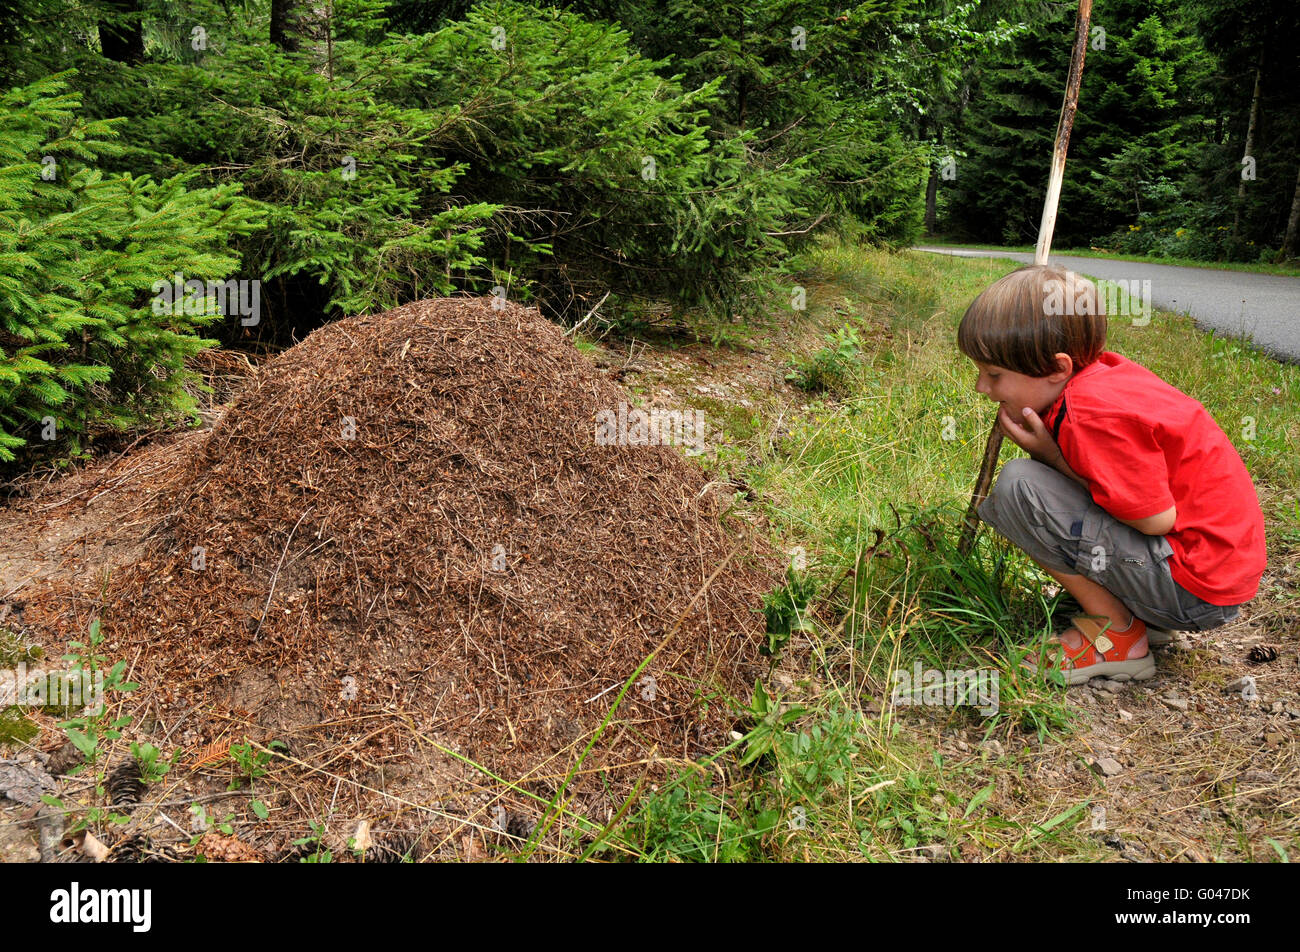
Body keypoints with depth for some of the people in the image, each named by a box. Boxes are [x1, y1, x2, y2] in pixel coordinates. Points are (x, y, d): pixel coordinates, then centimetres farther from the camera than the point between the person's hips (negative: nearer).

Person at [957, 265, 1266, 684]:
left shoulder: (1096, 416, -25)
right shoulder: (1101, 370, 1)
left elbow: (1156, 520, -20)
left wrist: (1052, 456, -18)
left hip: (1194, 592, -10)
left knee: (1019, 484, -21)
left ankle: (1117, 634, -6)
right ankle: (1140, 611, 14)